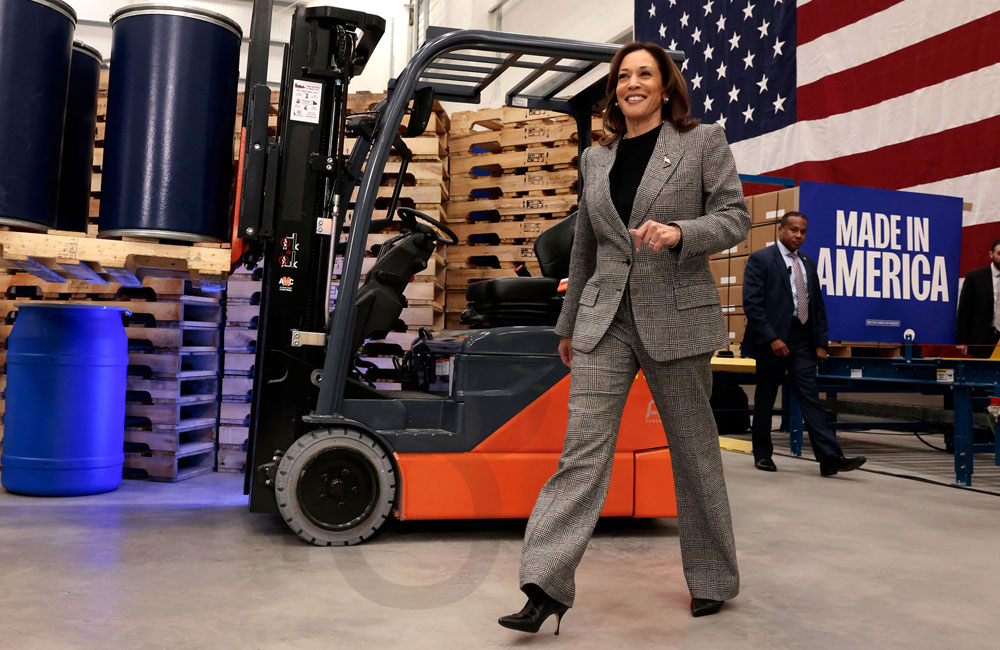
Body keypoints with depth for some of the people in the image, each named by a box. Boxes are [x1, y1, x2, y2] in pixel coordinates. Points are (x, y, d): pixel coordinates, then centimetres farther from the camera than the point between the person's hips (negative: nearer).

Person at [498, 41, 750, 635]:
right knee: (583, 446, -6)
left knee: (694, 450, 8)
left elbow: (735, 217, 1)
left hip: (677, 318, -2)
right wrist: (569, 324, 22)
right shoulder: (597, 158, 15)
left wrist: (680, 232, -19)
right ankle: (547, 587, -6)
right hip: (606, 319, 3)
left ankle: (712, 580, 25)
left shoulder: (703, 143, 5)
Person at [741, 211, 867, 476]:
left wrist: (821, 342, 7)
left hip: (802, 340, 5)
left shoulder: (808, 264, 15)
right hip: (772, 340, -5)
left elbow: (817, 305, 17)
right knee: (765, 399, 6)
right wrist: (771, 339, -18)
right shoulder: (760, 259, -4)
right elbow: (752, 303, -12)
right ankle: (762, 454, 19)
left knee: (811, 398, -2)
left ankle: (830, 457, -8)